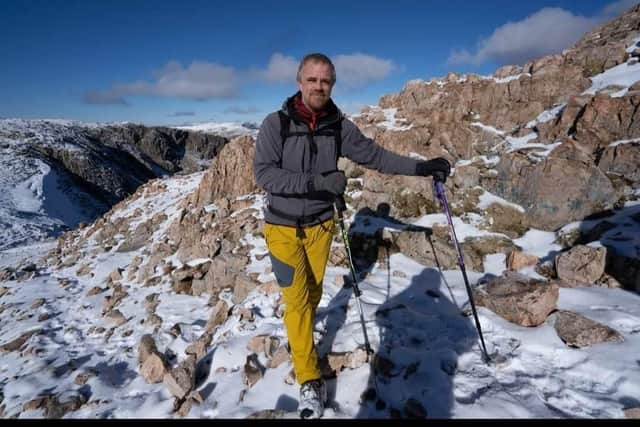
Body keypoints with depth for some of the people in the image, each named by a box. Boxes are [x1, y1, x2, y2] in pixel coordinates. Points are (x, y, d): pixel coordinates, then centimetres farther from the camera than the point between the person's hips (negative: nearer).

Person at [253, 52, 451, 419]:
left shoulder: (339, 126, -5)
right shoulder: (276, 123, -14)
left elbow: (374, 155, 1)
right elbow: (264, 173, -21)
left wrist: (420, 166, -3)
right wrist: (316, 181, -30)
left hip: (321, 224, 3)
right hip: (284, 227, -3)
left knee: (313, 293, 16)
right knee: (297, 299, -2)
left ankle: (300, 339, 45)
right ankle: (310, 380, 9)